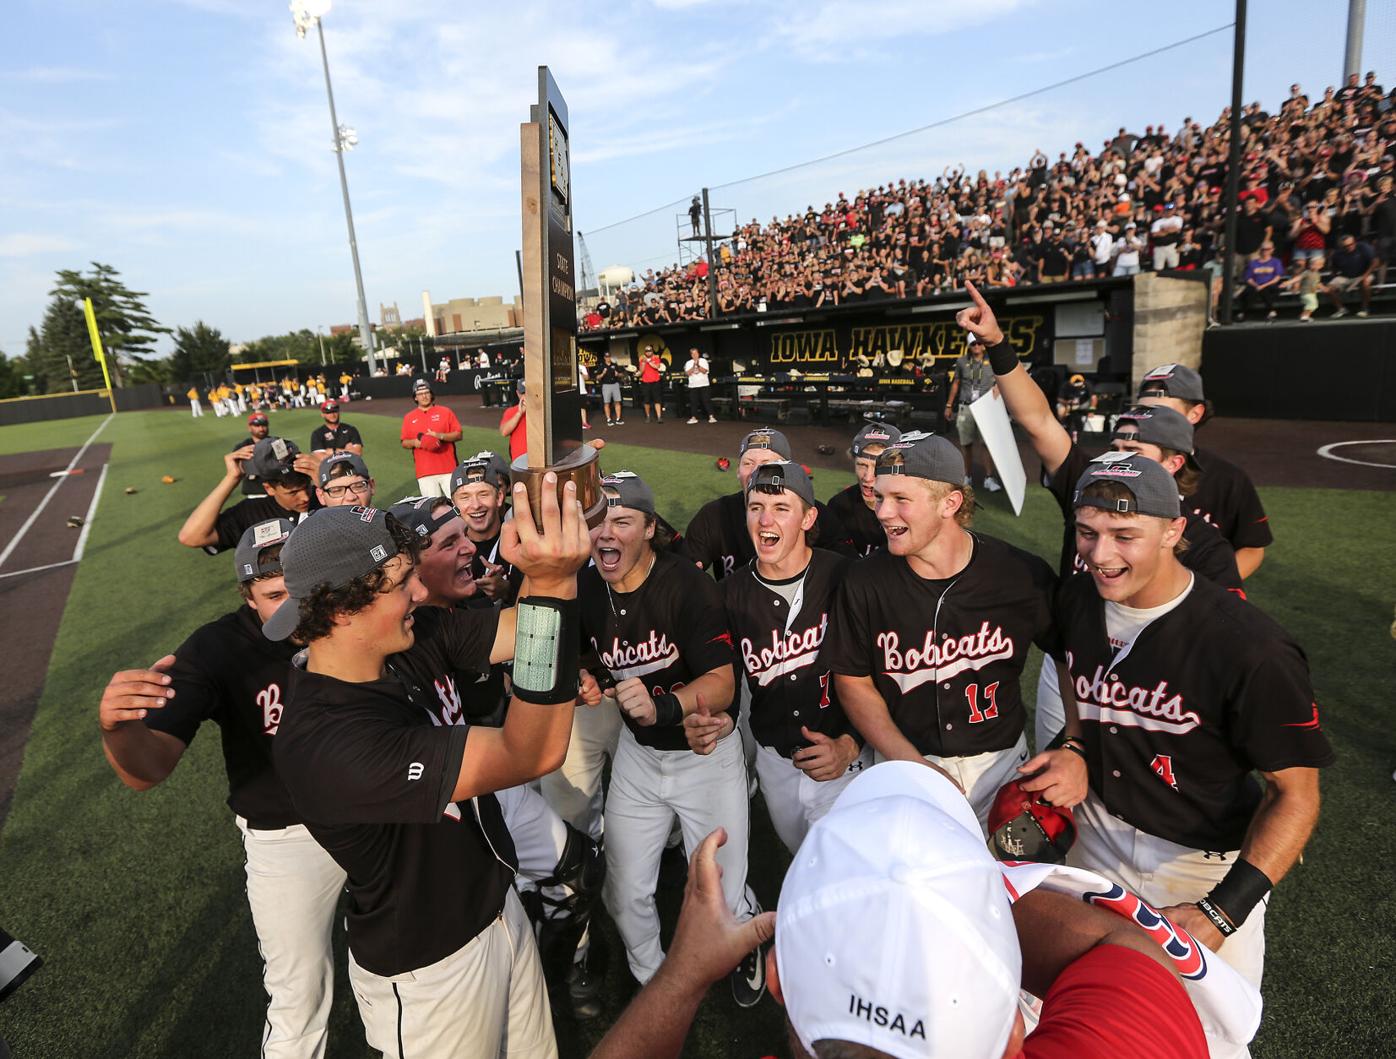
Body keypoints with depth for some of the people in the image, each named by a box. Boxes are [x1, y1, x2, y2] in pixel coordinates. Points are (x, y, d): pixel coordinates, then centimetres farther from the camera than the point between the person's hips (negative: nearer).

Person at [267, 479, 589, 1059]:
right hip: (427, 968, -6)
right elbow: (534, 753, -39)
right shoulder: (327, 744, -36)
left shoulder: (400, 652, -12)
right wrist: (550, 585, -50)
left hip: (499, 907, 7)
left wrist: (566, 528, -22)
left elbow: (512, 631, -5)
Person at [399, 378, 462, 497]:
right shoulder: (409, 417, 12)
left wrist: (440, 436, -13)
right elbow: (404, 443, 14)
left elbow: (458, 435, 3)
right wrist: (414, 442, -8)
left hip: (448, 469, -1)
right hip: (424, 472, 1)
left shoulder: (445, 411, 7)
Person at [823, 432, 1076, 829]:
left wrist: (1075, 749, -18)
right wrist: (913, 766, -15)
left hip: (1001, 763, 1)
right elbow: (853, 680, -6)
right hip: (903, 762, 0)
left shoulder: (1023, 576, -17)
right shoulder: (864, 583, -16)